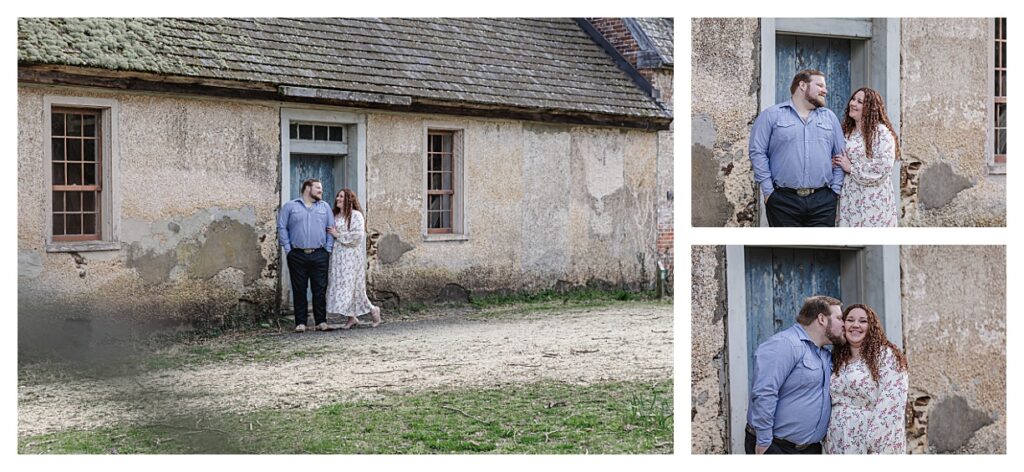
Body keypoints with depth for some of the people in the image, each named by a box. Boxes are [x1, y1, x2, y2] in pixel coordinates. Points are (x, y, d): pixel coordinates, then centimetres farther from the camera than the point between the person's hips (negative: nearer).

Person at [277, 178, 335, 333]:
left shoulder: (325, 207, 15)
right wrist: (287, 249, -4)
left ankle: (321, 321, 4)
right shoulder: (290, 206, 8)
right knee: (299, 290, 0)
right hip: (297, 255, -2)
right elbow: (282, 227, 4)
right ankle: (300, 322, 4)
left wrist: (328, 249, 3)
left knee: (320, 289, -1)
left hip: (319, 255, 2)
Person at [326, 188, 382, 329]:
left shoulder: (356, 215, -7)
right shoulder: (335, 216, 16)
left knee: (351, 286, -8)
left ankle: (374, 310, 9)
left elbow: (357, 235, -18)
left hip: (352, 257, -7)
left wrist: (338, 235, -13)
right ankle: (352, 317, 9)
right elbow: (331, 235, 25)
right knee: (340, 285, 3)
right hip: (338, 257, 8)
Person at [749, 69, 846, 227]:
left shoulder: (830, 117, 17)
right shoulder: (771, 115, 5)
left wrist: (836, 190, 5)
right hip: (783, 201, -3)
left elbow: (840, 155, 16)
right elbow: (758, 152, -1)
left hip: (823, 202, 3)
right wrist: (768, 190, -7)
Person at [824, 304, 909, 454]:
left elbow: (890, 408, -15)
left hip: (870, 448, -6)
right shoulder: (837, 360, 14)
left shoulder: (887, 356, -6)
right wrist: (826, 442, 7)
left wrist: (878, 450, -21)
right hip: (837, 447, 6)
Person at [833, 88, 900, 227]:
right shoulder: (847, 132, 14)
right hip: (850, 200, 6)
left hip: (874, 201, -6)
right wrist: (836, 163, 1)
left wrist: (851, 168, -11)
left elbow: (883, 167, -18)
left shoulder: (881, 132, -8)